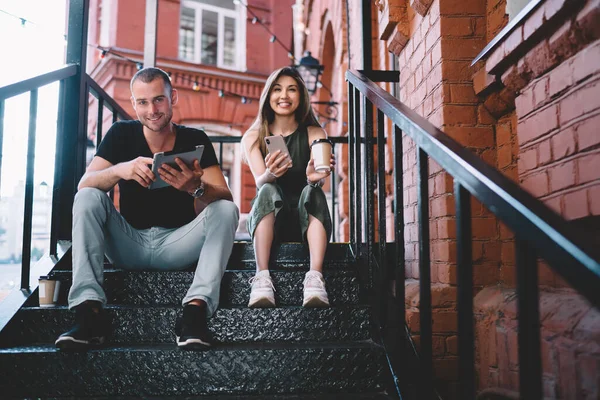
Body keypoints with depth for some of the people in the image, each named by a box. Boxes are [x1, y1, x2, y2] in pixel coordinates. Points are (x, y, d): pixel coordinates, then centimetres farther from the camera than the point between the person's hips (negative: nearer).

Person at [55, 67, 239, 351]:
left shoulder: (196, 140, -4)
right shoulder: (121, 134, -1)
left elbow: (224, 198, -15)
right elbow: (85, 184, -13)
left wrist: (196, 188, -39)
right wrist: (119, 170, -35)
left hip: (177, 244, -1)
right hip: (128, 242, 1)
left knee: (227, 210, -22)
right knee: (87, 198, -19)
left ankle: (195, 309, -37)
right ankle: (89, 310, -29)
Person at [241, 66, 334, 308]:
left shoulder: (314, 134, 4)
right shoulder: (253, 137, 4)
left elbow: (318, 180, -13)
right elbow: (260, 181, -13)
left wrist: (314, 177, -38)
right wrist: (270, 174, -38)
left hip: (306, 221, 1)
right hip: (267, 222, 0)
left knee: (312, 190, -30)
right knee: (269, 191, -30)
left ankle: (315, 279, -44)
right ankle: (262, 279, -43)